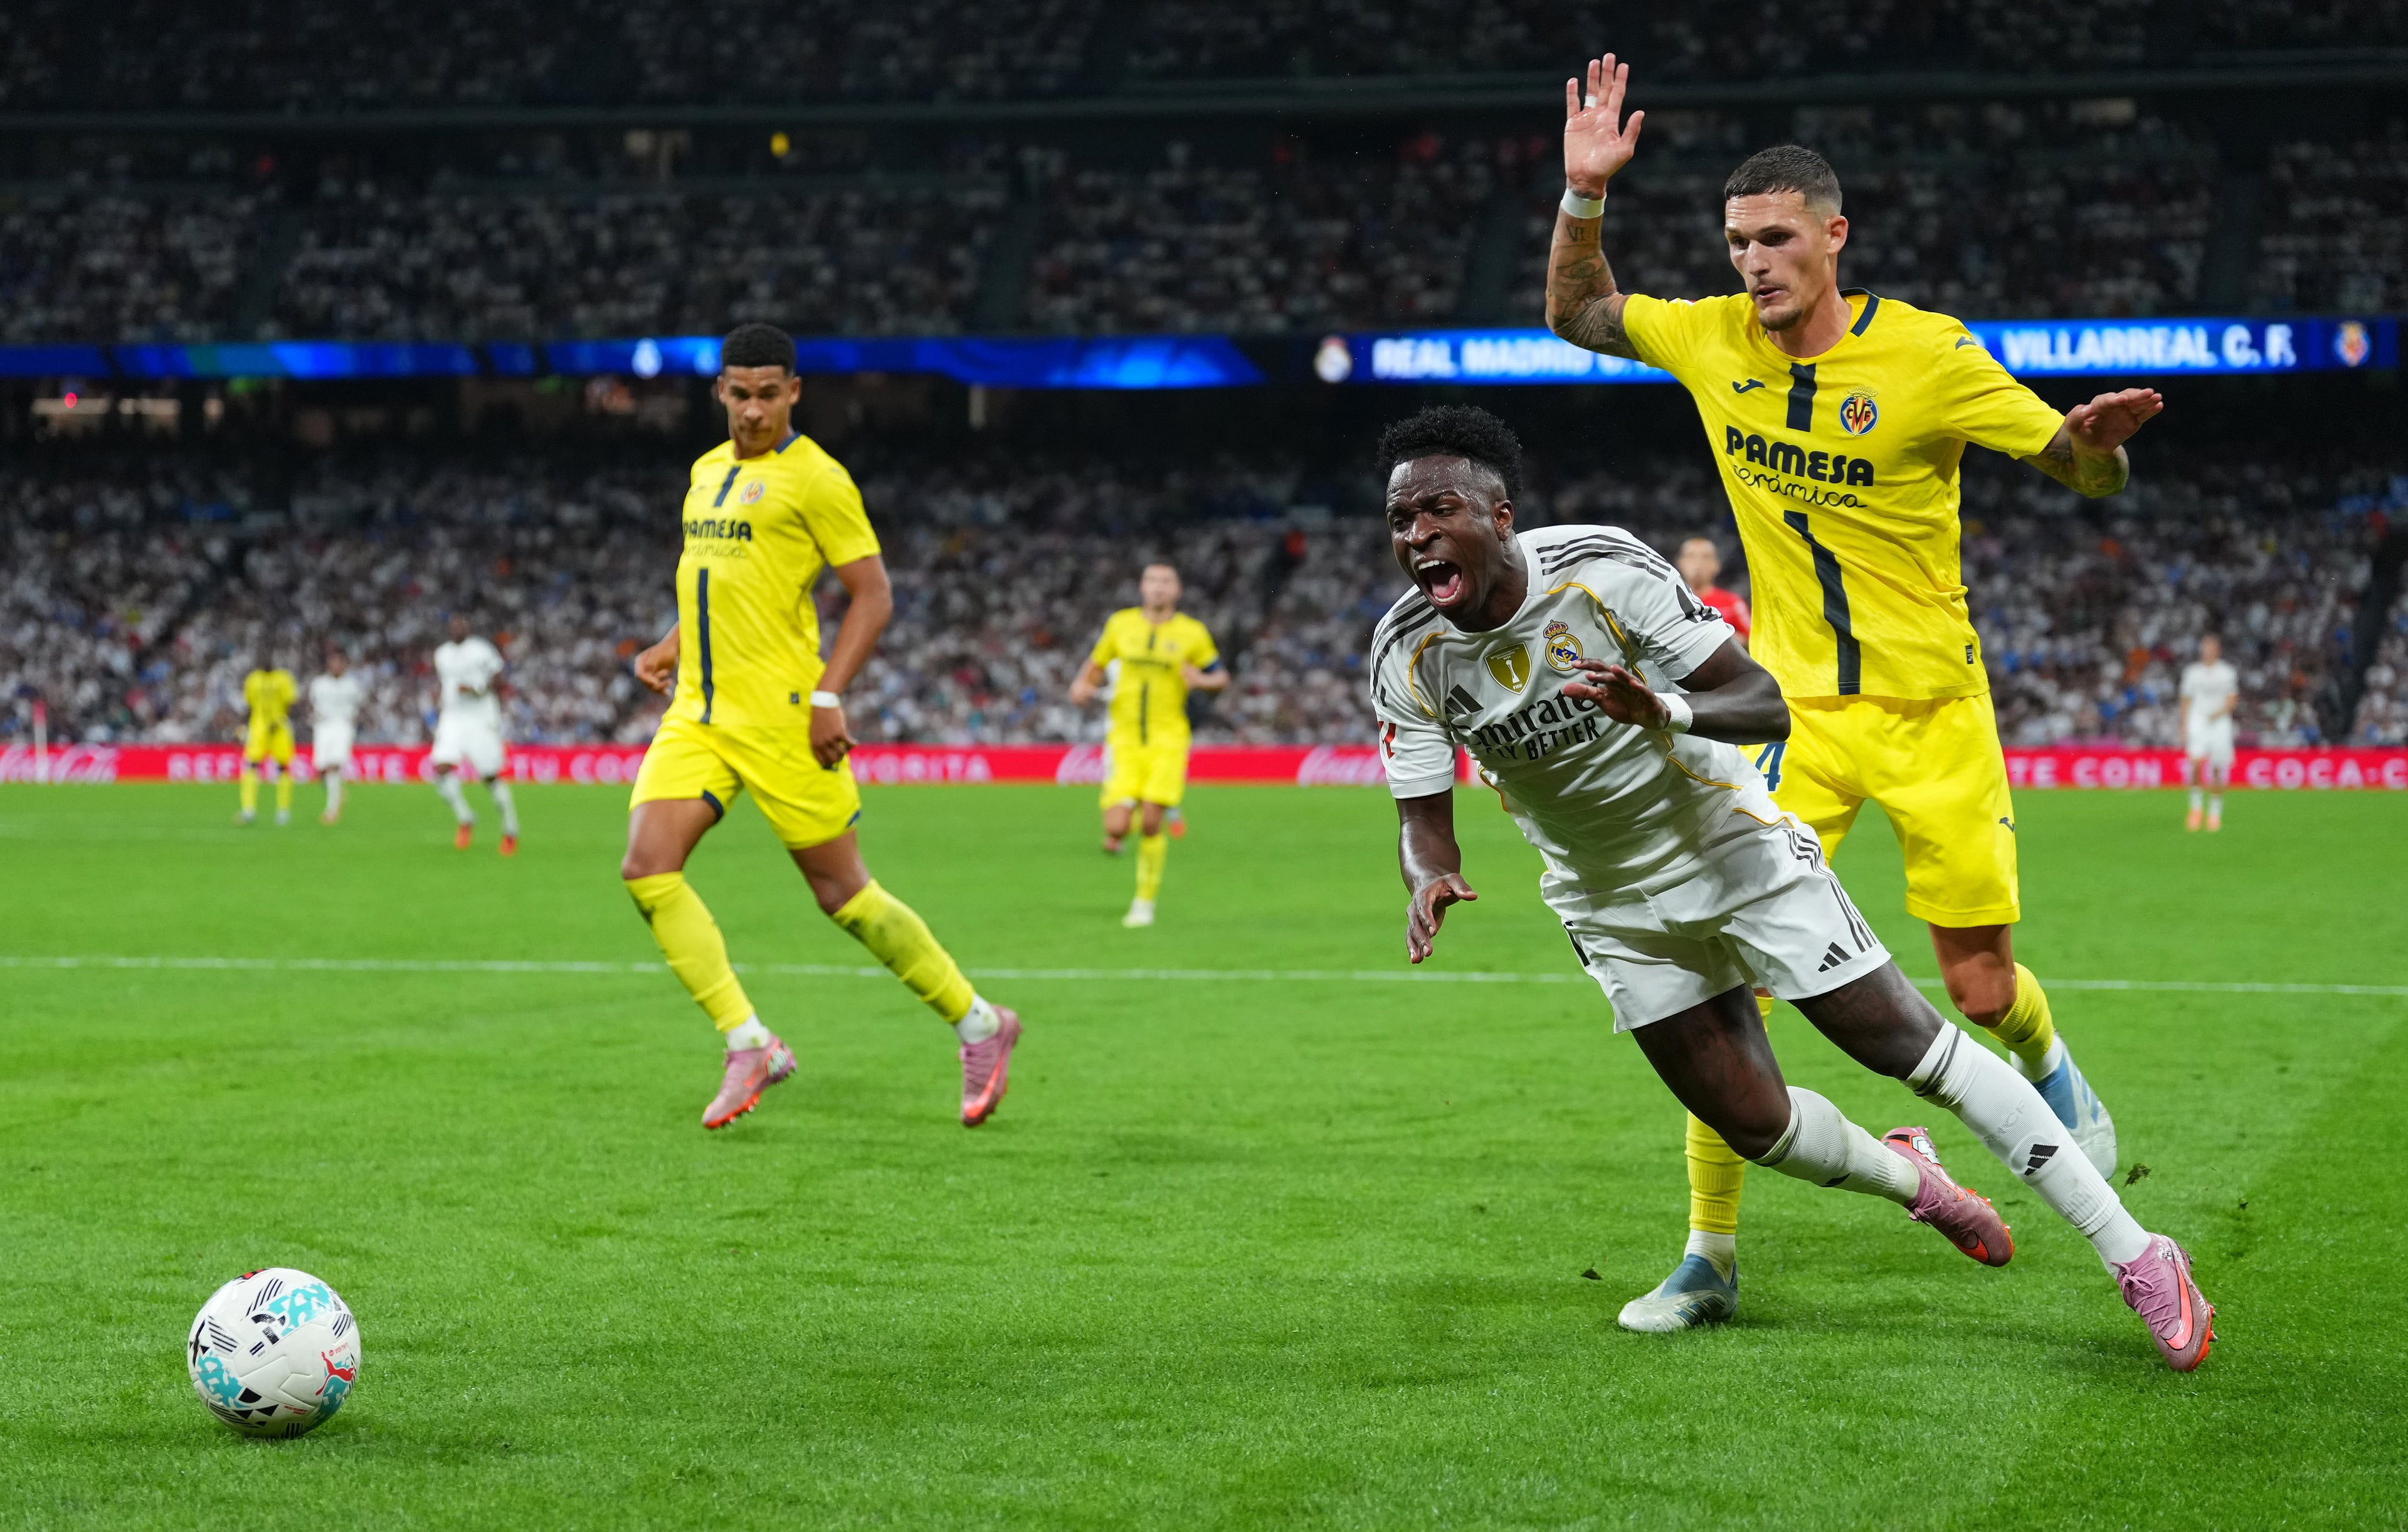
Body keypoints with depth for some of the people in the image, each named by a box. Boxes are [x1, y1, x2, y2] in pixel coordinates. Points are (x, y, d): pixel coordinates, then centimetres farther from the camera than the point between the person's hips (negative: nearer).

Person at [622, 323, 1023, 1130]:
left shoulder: (814, 478, -8)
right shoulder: (707, 470, 15)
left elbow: (873, 595, -10)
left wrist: (828, 697, -18)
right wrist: (674, 644, 14)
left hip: (779, 716, -7)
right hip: (698, 710, 7)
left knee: (842, 893, -1)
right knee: (647, 869, -11)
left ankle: (978, 1024, 16)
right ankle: (750, 1043, -6)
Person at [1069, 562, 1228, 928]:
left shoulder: (1192, 633, 0)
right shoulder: (1120, 624, 5)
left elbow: (1221, 675, 10)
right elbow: (1097, 662, 19)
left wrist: (1201, 679, -13)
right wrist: (1082, 685, -2)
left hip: (1167, 739, -1)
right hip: (1125, 739, 1)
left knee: (1150, 825, -11)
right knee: (1116, 829, -13)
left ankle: (1145, 901, 12)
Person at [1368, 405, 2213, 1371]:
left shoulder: (1604, 571, -25)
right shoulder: (1407, 655, -14)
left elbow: (1766, 707, -22)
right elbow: (1424, 815, -8)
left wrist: (1666, 714, -44)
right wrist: (1428, 878, -32)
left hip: (1729, 846, -4)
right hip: (1615, 905, 4)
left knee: (1909, 1044, -8)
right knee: (1753, 1126, 2)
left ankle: (2136, 1257, -1)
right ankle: (1907, 1180, 36)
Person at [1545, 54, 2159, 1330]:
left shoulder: (1929, 355, -13)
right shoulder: (1715, 339, -3)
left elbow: (2082, 469, -8)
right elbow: (1577, 317, 13)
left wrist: (2099, 440, -32)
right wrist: (1582, 196, -3)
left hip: (1933, 711, -2)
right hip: (1799, 716, 2)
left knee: (1982, 992, 4)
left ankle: (2048, 1070, 43)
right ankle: (1709, 1259, 2)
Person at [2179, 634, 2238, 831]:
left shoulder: (2227, 673, 5)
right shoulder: (2193, 672, 9)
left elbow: (2232, 699, 3)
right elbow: (2187, 700, 13)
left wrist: (2220, 712, -16)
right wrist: (2184, 726, 8)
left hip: (2220, 723, 0)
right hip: (2197, 721, 0)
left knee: (2218, 770, -1)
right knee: (2196, 763, -21)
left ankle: (2215, 813, 13)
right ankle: (2196, 807, -9)